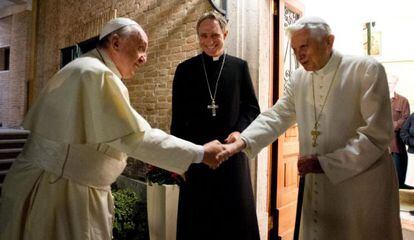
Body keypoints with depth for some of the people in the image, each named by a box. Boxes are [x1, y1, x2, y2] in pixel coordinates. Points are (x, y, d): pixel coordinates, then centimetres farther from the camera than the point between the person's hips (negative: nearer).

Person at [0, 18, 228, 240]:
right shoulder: (98, 73, -19)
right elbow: (136, 137, -25)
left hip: (51, 181, 10)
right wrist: (200, 153, -20)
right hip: (63, 190, -10)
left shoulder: (80, 69, 12)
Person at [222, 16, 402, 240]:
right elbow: (277, 116, 0)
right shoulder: (299, 78, 4)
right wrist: (245, 140, -18)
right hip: (318, 187, 5)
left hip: (363, 187, -4)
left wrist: (325, 164, -21)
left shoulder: (367, 70, -12)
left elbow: (376, 134, -16)